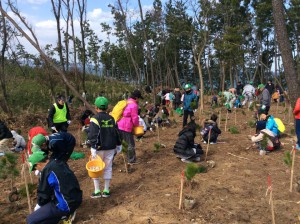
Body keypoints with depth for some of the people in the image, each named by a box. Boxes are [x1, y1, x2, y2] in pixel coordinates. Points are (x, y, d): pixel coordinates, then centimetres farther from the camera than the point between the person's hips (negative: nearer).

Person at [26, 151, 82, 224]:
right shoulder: (59, 163, 7)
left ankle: (64, 213, -2)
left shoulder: (47, 171, -18)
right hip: (76, 199, 9)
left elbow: (43, 193, -6)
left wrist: (39, 205, 15)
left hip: (66, 205, -9)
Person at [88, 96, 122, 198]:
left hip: (98, 148, -5)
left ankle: (97, 191, 11)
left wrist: (93, 148, -15)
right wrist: (118, 144, 20)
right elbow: (116, 132, 10)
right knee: (108, 168, 11)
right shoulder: (111, 118, 5)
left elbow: (93, 135, -17)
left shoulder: (95, 119, -11)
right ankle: (106, 191, 17)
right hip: (110, 148, 5)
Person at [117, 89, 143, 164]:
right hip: (126, 127, -9)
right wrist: (137, 126, 8)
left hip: (119, 125, 9)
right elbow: (135, 118, -10)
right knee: (131, 144, 7)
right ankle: (131, 161, 18)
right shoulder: (134, 105, -12)